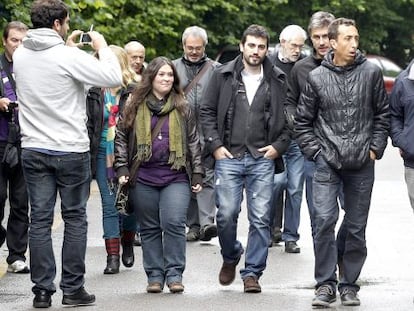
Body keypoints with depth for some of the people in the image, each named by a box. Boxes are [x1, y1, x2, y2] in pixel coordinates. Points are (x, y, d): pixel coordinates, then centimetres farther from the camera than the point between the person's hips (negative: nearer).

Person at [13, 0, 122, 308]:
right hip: (71, 151, -5)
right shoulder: (70, 57, -16)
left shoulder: (20, 56, 3)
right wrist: (102, 47, -1)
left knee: (40, 220, 6)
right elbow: (114, 77, -16)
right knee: (75, 219, 7)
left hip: (33, 150, 5)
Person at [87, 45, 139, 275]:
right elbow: (88, 124, 5)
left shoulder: (135, 90, -5)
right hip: (103, 154, 1)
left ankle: (127, 246, 32)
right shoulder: (94, 92, 2)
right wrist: (88, 152, -2)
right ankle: (112, 257, 0)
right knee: (109, 205, -1)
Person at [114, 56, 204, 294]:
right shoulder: (135, 108, 8)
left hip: (176, 177, -1)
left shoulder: (183, 109, 9)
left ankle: (174, 274, -6)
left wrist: (197, 175, 6)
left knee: (173, 223, -14)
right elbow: (121, 138, 11)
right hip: (143, 179, 1)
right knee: (149, 228, 5)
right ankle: (155, 275, 13)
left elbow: (194, 143, 11)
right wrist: (122, 169, 2)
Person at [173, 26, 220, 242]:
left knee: (207, 177, -12)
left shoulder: (215, 69, 5)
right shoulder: (174, 68, 12)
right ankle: (193, 226, 12)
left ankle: (207, 222, -19)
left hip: (207, 133, -3)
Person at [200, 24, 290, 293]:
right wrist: (215, 145, 0)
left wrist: (279, 145, -1)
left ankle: (252, 272, 7)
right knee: (226, 214, -5)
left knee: (261, 219, -2)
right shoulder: (223, 75, 4)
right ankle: (230, 257, 23)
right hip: (229, 157, 0)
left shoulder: (278, 80, 5)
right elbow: (207, 111, 8)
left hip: (263, 159, 0)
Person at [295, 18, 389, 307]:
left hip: (362, 164, 1)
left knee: (357, 227, 7)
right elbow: (302, 121, 8)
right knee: (324, 220, -13)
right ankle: (326, 285, -5)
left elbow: (383, 114, 8)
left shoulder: (371, 72, -1)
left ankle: (349, 285, 18)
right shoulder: (317, 77, -1)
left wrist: (375, 148, 1)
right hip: (327, 163, -1)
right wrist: (315, 151, 1)